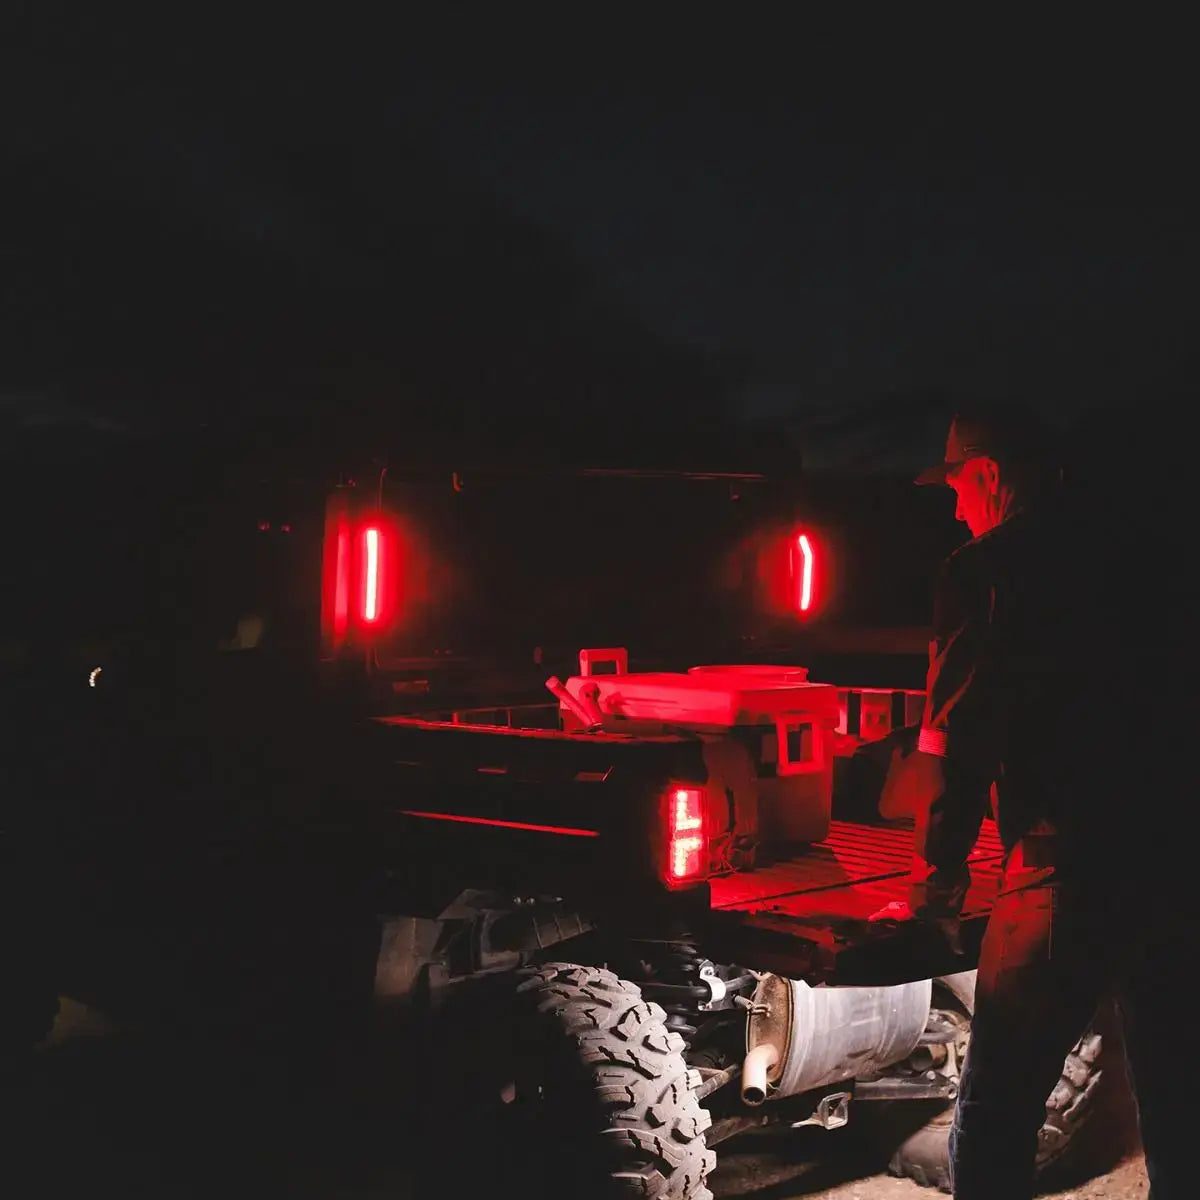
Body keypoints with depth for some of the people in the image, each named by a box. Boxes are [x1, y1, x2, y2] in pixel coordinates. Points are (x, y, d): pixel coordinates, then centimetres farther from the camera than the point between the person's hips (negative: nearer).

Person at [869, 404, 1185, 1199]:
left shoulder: (986, 571, -5)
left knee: (994, 1112, 1)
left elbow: (960, 739, -8)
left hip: (1071, 869, -6)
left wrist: (936, 889, -1)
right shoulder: (1142, 548, 12)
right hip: (1172, 859, 7)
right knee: (1173, 1099, 19)